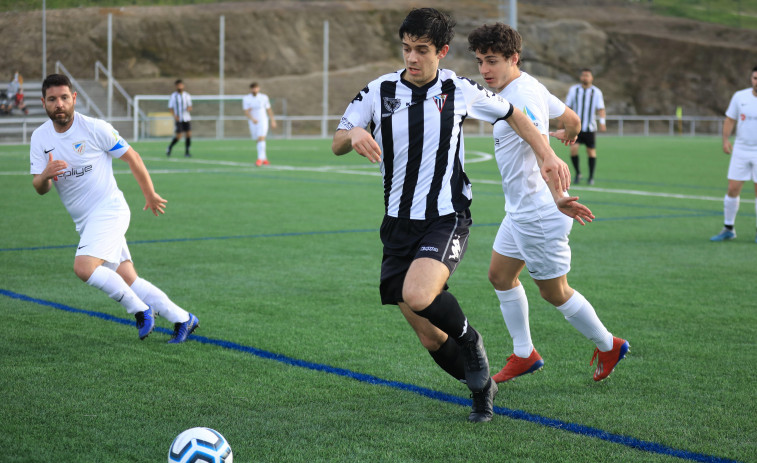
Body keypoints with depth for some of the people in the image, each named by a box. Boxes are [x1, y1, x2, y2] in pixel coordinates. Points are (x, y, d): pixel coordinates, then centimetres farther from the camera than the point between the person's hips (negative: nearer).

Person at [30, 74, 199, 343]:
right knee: (128, 281, 4)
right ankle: (182, 319, 15)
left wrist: (150, 195, 10)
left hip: (108, 210, -6)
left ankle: (140, 310, -9)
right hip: (83, 220, 6)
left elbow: (132, 157, 0)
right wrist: (46, 175, -26)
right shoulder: (40, 138, 2)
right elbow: (40, 189, -2)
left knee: (84, 267, -25)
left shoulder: (95, 128, -11)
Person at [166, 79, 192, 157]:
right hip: (179, 119, -3)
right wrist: (174, 115, -15)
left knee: (189, 135, -6)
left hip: (187, 118, 3)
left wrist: (189, 108, -12)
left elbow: (190, 106, 13)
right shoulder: (173, 96, -1)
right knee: (178, 137, -7)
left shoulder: (187, 95, 8)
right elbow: (171, 108, 1)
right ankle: (169, 148, 17)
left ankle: (186, 152, 4)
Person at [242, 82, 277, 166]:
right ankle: (265, 159, 24)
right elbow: (246, 111, -17)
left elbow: (269, 110, 9)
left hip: (263, 121, -2)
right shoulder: (246, 99, -6)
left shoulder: (264, 97, -2)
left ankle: (260, 159, -24)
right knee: (259, 141, 10)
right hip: (253, 122, 2)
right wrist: (252, 119, -35)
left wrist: (273, 121, 12)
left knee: (261, 139, -19)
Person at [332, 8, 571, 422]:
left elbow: (513, 115, 15)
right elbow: (336, 144, 4)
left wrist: (547, 155, 3)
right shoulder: (379, 92, 0)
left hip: (446, 220, -3)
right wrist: (353, 135, -19)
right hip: (399, 224, 3)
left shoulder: (460, 91, -1)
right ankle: (481, 386, 29)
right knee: (431, 339, 2)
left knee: (417, 296, -32)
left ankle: (468, 338, -1)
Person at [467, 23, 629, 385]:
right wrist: (569, 133, 42)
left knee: (554, 292, 4)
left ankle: (608, 346, 23)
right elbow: (572, 119, 18)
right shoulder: (526, 87, 6)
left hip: (539, 214, -10)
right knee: (500, 275, 15)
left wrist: (556, 198, -46)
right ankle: (524, 355, 25)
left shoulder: (521, 95, -24)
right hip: (520, 210, 10)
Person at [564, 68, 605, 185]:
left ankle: (591, 177, 18)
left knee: (591, 151, 4)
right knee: (573, 148, -15)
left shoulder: (596, 92, 1)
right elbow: (567, 107, 7)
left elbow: (601, 109, -5)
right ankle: (577, 173, 5)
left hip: (590, 127, 0)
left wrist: (602, 122, -21)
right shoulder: (573, 90, 2)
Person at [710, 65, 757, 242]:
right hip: (741, 150, 2)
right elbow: (730, 119, 7)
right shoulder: (740, 96, 0)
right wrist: (726, 140, -6)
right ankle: (728, 229, 14)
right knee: (732, 190, 1)